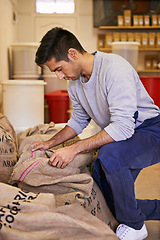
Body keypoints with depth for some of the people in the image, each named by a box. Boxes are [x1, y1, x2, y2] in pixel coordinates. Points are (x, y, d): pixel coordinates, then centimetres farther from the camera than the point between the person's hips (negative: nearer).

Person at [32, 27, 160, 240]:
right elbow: (78, 121, 15)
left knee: (109, 156, -37)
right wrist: (51, 143, 3)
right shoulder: (75, 82, 1)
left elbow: (123, 127, -33)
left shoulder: (114, 68, -26)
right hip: (117, 137, 9)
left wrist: (74, 149, -32)